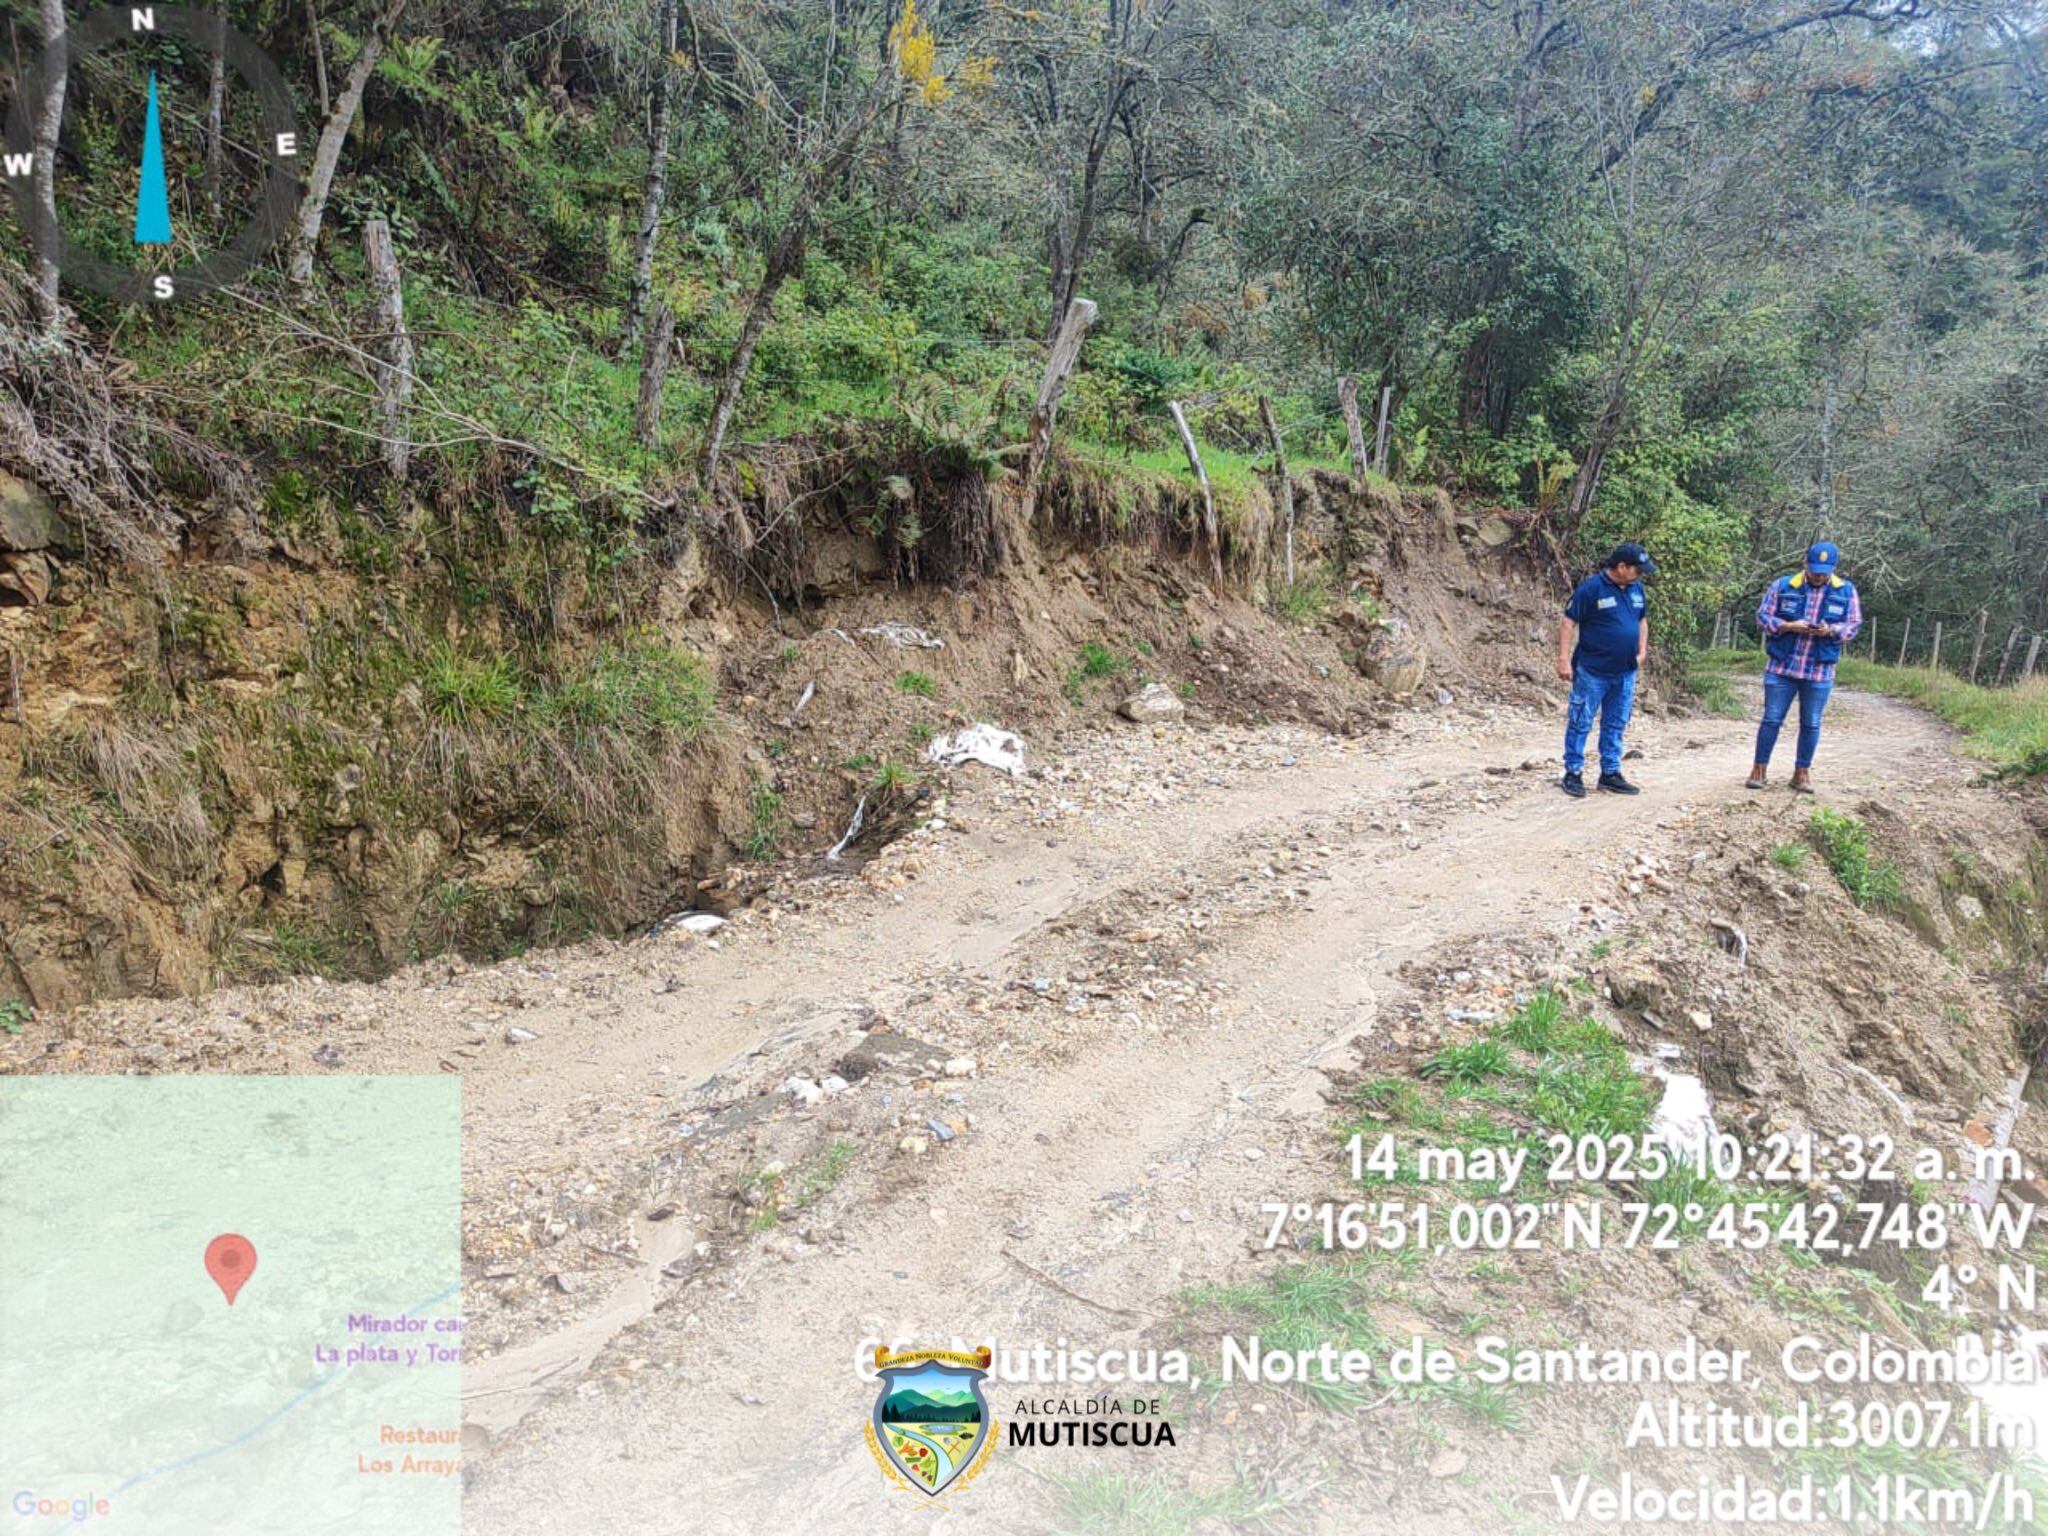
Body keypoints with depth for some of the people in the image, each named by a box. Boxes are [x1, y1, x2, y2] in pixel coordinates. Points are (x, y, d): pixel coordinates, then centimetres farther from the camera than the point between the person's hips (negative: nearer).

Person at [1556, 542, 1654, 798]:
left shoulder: (1636, 588, 6)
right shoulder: (1591, 588, -14)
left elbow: (1642, 621, 20)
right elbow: (1568, 623, -13)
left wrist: (1642, 651, 9)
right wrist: (1563, 658, -18)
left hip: (1625, 673, 6)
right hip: (1592, 671, -6)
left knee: (1615, 725, 12)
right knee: (1580, 723, 1)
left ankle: (1611, 773, 21)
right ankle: (1573, 773, 9)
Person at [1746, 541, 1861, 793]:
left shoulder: (1847, 591, 3)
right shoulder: (1782, 586, 0)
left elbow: (1854, 626, 4)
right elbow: (1762, 617, 1)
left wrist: (1830, 630, -17)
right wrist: (1788, 626, -16)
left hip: (1819, 671, 1)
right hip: (1781, 667, -1)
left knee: (1811, 724, 7)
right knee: (1772, 719, 2)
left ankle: (1802, 773, 17)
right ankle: (1759, 768, 11)